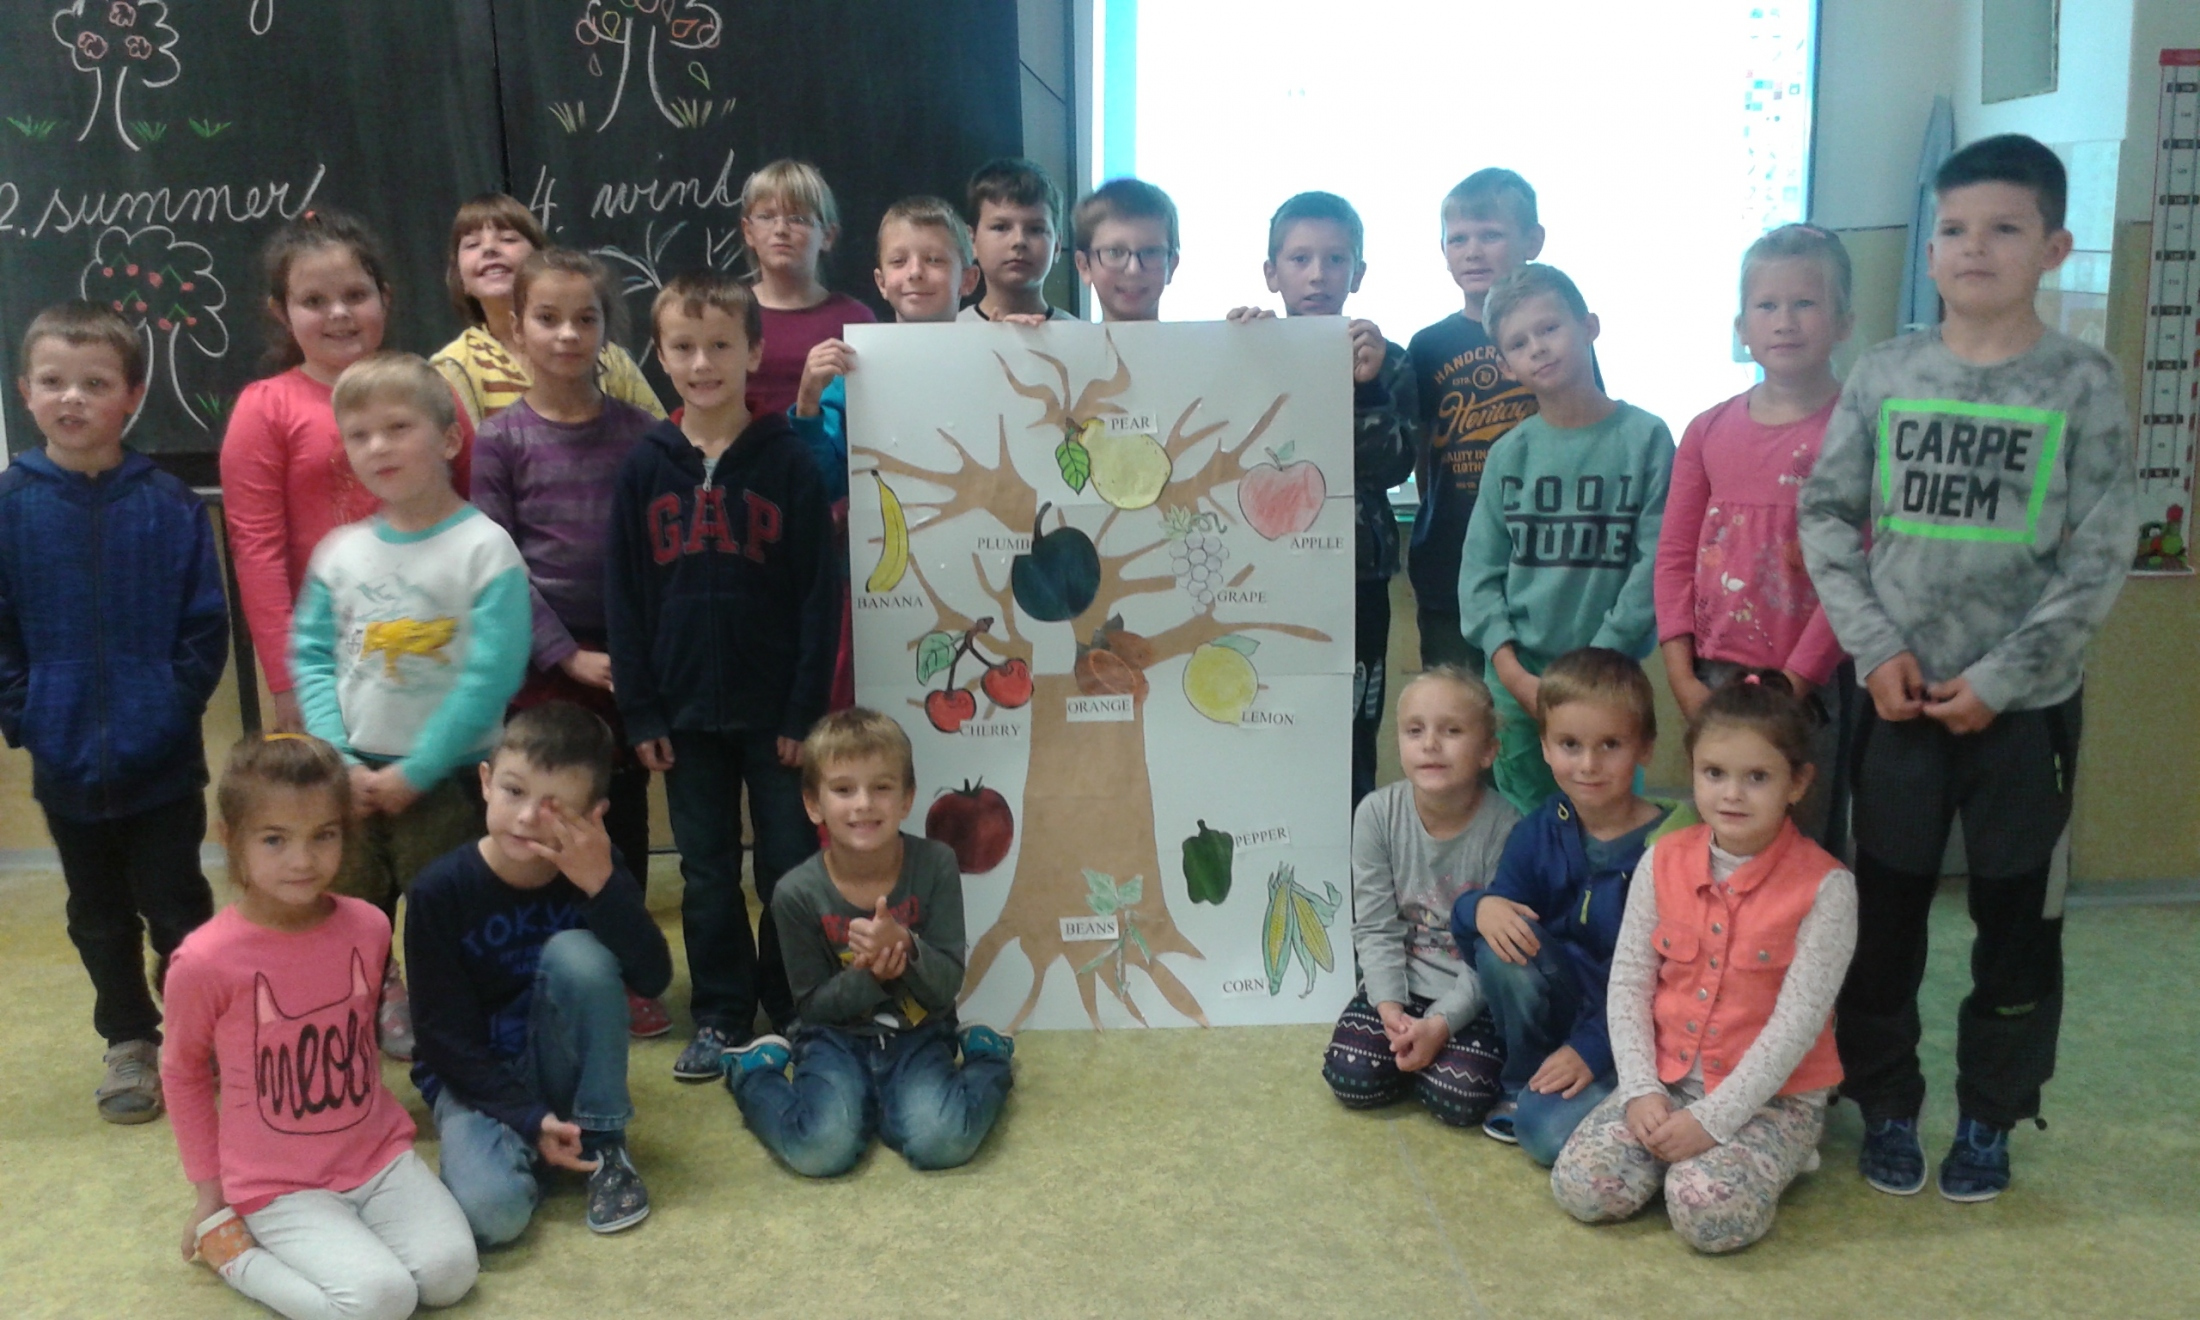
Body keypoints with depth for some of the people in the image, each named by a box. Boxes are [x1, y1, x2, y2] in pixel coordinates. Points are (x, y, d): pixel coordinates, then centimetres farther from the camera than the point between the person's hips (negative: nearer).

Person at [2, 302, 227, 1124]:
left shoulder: (170, 506, -8)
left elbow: (206, 626, -5)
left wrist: (174, 707, -12)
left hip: (164, 761, -2)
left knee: (176, 907, 9)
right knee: (100, 917, 17)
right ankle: (130, 1042, 33)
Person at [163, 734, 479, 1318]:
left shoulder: (369, 927, -6)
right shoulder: (205, 962, -18)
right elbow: (183, 1074, 1)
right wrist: (208, 1188, 6)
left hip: (379, 1155, 4)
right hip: (279, 1184, -4)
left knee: (451, 1272, -15)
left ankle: (343, 1244, 11)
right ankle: (229, 1244, 3)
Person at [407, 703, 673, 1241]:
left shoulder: (596, 868, -11)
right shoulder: (441, 889, -17)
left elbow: (653, 979, -23)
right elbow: (444, 1033, -12)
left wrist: (602, 883, -36)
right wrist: (529, 1117, -19)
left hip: (560, 1066, 2)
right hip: (477, 1076, -2)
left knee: (576, 951, -28)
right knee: (490, 1208, -32)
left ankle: (602, 1142, -12)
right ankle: (528, 1148, 5)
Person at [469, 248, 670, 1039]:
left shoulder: (637, 432, 3)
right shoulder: (501, 439, -2)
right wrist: (568, 656, -11)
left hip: (626, 658, 2)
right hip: (544, 661, -2)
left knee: (625, 815, 10)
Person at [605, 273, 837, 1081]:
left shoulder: (787, 461, -5)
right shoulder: (645, 467, 2)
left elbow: (820, 591, -6)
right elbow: (623, 597, 3)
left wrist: (806, 707, -9)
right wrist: (639, 711, -1)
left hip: (775, 708, -2)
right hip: (686, 711, 2)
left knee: (789, 867, 8)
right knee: (706, 873, 12)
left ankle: (795, 1009, 24)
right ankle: (720, 1016, 26)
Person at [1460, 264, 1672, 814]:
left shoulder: (1645, 438, -3)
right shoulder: (1509, 453, 4)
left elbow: (1655, 563, -8)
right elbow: (1480, 572, 3)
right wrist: (1510, 668, -8)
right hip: (1517, 682, 2)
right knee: (1523, 824, 10)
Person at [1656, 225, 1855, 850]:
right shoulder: (1709, 431, 8)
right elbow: (1675, 556, 7)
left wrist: (1795, 682, -13)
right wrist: (1682, 676, -1)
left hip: (1810, 686, -4)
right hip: (1713, 681, 4)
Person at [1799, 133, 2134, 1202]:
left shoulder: (2083, 385, -4)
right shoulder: (1885, 374, 0)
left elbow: (2100, 559, -6)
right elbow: (1827, 516, 1)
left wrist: (1997, 680, -11)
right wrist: (1877, 648, -9)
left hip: (2027, 703, -1)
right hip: (1901, 695, 1)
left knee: (2019, 919, 9)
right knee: (1884, 911, 9)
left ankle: (1990, 1119, 27)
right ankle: (1886, 1105, 25)